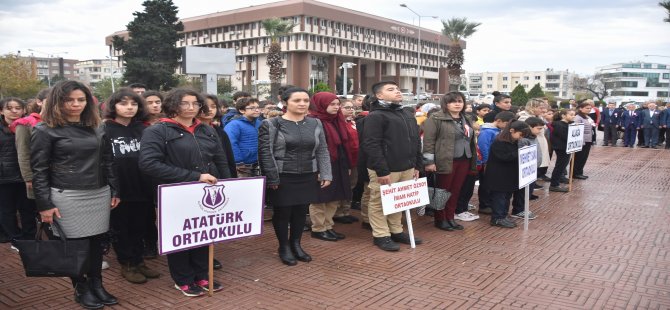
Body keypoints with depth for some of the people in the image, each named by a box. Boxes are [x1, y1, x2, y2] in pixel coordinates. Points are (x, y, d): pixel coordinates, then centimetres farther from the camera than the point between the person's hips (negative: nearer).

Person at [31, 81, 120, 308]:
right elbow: (39, 170, -6)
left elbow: (107, 163, 16)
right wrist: (44, 204, -11)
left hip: (99, 194, 5)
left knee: (96, 241, 8)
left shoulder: (96, 129, 12)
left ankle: (97, 285, 21)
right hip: (67, 197, -4)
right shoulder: (45, 130, -3)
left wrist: (114, 191, 11)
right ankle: (81, 289, 18)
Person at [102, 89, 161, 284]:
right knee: (121, 229, 10)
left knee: (139, 228, 14)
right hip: (117, 190, -3)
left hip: (142, 188, 4)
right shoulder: (105, 130, -5)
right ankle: (127, 265, 23)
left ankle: (139, 262, 28)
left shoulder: (144, 129, 6)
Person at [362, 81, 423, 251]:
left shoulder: (408, 115, 16)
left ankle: (396, 231, 30)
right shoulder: (376, 116, -12)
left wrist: (417, 165, 14)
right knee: (379, 203, 3)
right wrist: (382, 170, -22)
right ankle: (381, 235, 14)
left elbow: (416, 142, 20)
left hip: (406, 168, 8)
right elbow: (371, 145, -19)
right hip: (385, 170, -8)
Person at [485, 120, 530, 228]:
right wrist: (518, 153, -24)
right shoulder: (499, 142, -18)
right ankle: (497, 219, 3)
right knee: (499, 197, -3)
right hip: (498, 176, -9)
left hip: (509, 175, 9)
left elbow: (514, 156, 19)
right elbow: (504, 157, -25)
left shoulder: (514, 142, 11)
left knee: (507, 196, 13)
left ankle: (503, 216, 22)